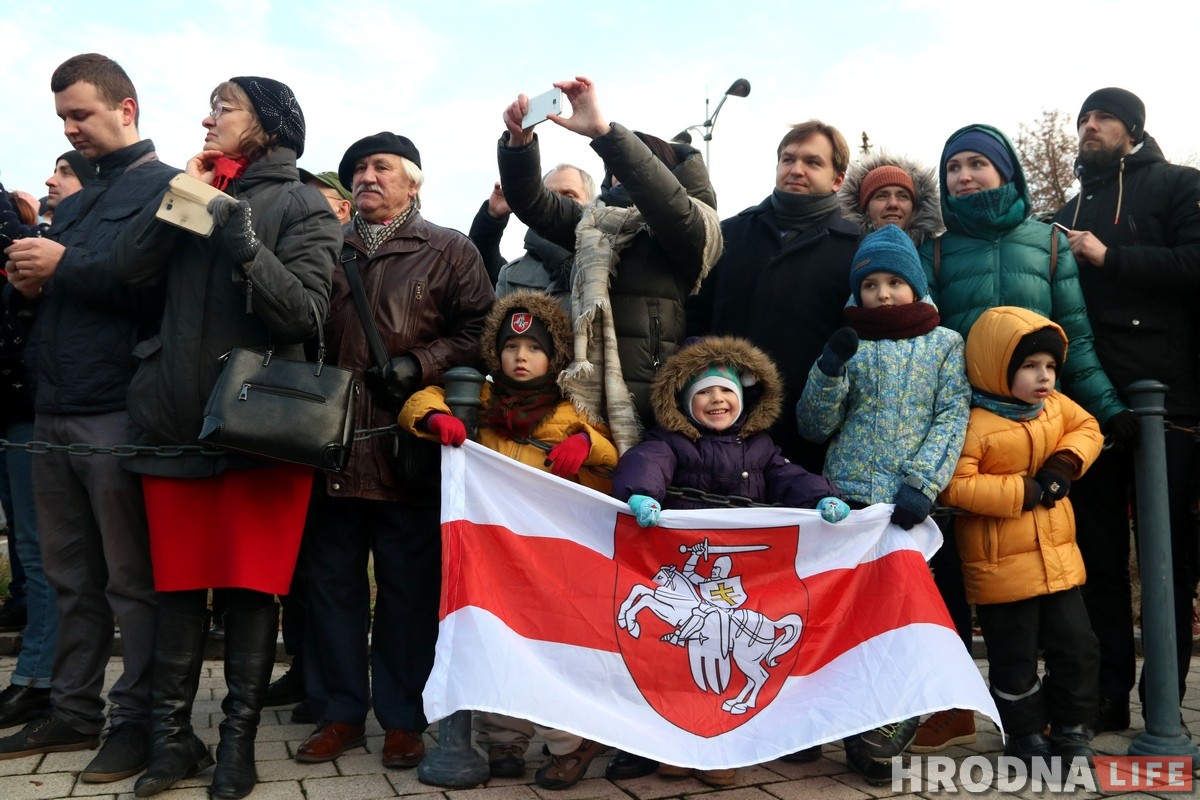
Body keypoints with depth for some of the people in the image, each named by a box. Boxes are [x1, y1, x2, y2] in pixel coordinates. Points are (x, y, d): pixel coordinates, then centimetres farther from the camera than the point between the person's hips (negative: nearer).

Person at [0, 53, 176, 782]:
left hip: (118, 412, -8)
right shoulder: (74, 203, 22)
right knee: (72, 579, 13)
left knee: (133, 579, 0)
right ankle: (74, 712, 23)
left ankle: (139, 720, 9)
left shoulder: (166, 188, -1)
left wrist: (66, 266, -14)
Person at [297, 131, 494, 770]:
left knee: (408, 585, 3)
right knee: (333, 580, 8)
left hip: (409, 446, -4)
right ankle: (339, 711, 21)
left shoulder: (449, 251, 6)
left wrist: (418, 364, -15)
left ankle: (402, 717, 15)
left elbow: (477, 328, -3)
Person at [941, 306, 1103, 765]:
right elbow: (955, 486, -25)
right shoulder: (974, 424, -19)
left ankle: (1070, 728, 31)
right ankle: (1026, 736, 27)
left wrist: (1067, 462, -3)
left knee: (1077, 645, 13)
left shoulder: (1055, 405, 3)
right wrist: (1024, 491, -23)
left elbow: (1088, 427, 18)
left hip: (1058, 557, 7)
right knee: (1015, 659, 7)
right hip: (1002, 567, -7)